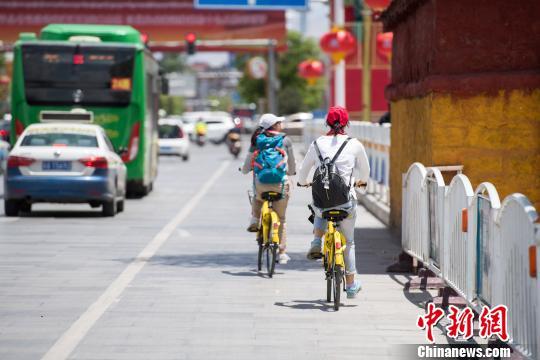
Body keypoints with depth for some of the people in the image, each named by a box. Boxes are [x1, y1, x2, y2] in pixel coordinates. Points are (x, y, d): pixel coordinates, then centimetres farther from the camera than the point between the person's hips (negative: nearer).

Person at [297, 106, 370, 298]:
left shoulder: (317, 144, 2)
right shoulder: (354, 144, -1)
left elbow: (304, 169, 13)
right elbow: (365, 169, 14)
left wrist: (302, 182, 36)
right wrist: (361, 181, 37)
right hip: (346, 201, -1)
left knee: (319, 214, 38)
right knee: (348, 243, 16)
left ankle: (316, 243, 14)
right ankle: (351, 286, 20)